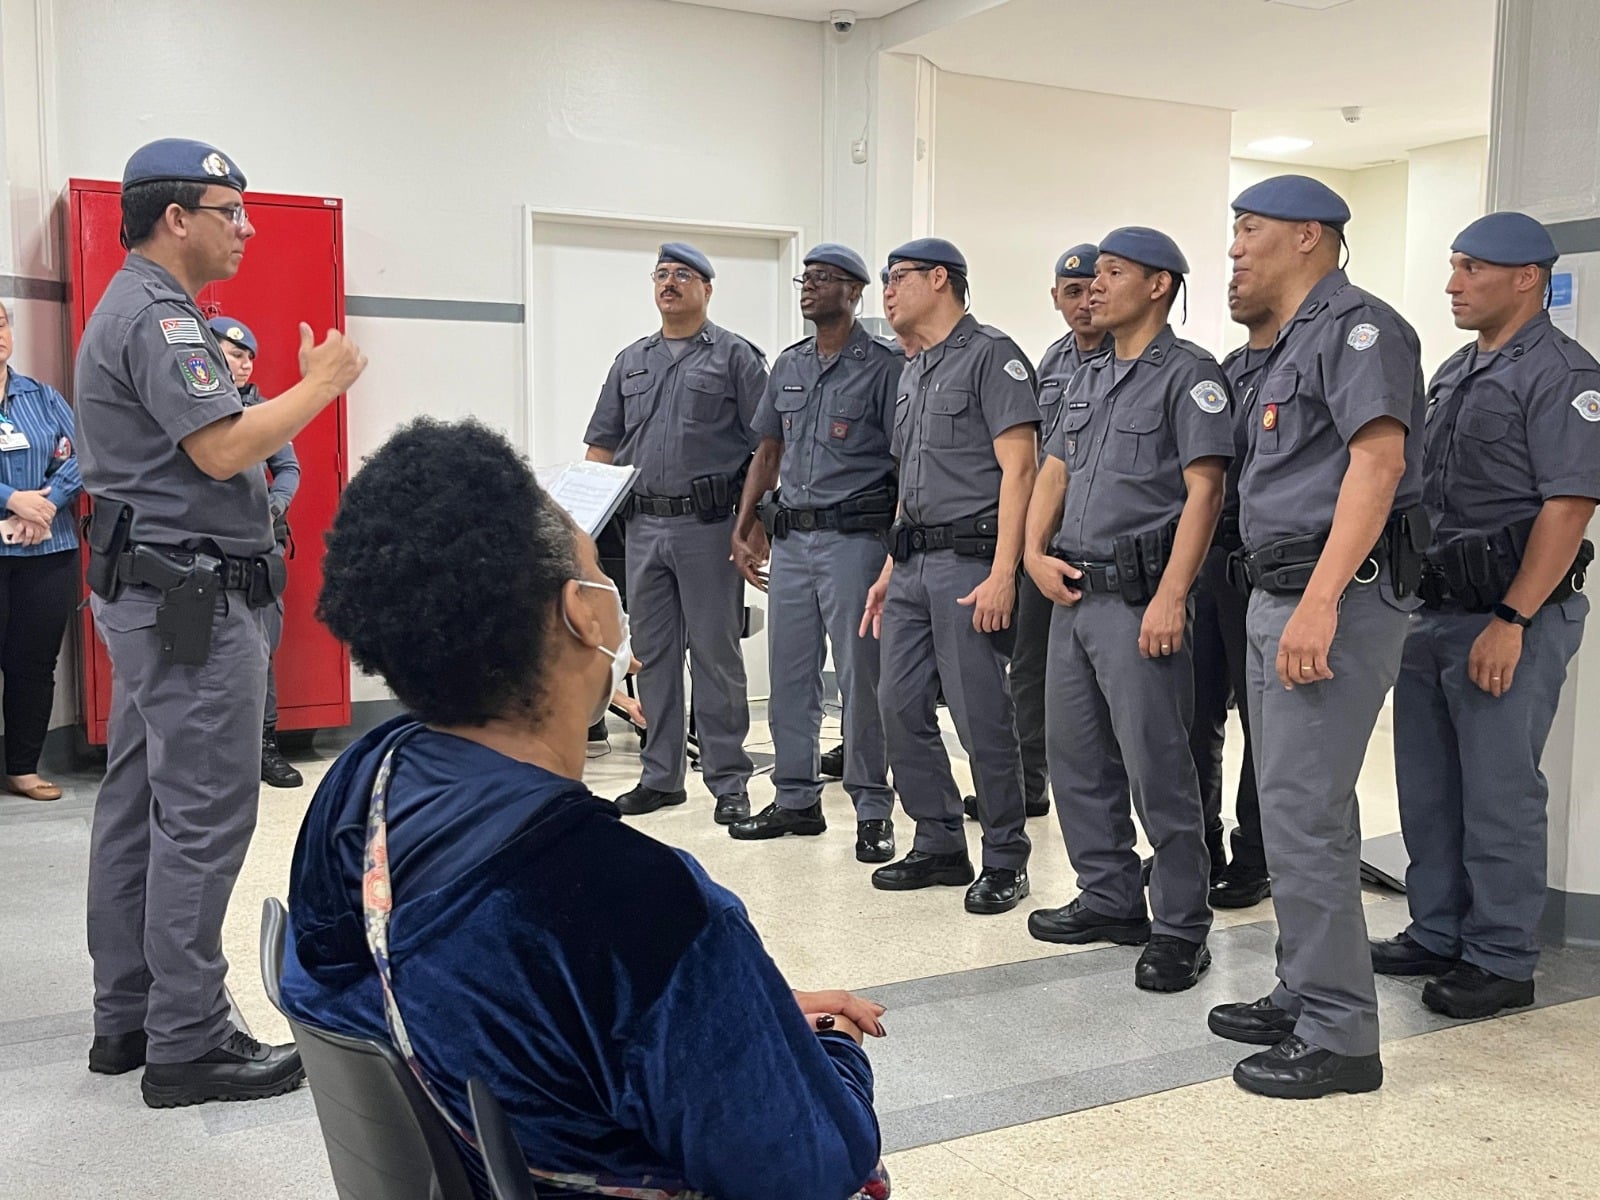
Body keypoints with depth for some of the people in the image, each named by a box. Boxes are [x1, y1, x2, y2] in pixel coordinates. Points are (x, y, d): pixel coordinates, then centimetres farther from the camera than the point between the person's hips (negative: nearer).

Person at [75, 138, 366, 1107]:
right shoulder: (159, 317, -14)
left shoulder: (136, 311, 19)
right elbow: (223, 452, -23)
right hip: (192, 597, -11)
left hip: (148, 592, 11)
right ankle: (188, 1044, 0)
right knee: (205, 816, -7)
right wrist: (322, 384, -12)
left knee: (138, 807, 13)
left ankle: (127, 1019, 22)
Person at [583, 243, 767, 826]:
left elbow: (766, 446, -3)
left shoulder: (735, 356, 1)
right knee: (653, 655, 10)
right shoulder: (631, 361, 16)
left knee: (715, 656, -1)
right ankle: (661, 776, 20)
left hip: (709, 525, -5)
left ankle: (728, 781, 7)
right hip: (643, 525, 5)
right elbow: (602, 444, 18)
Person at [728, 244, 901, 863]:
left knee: (860, 678, -3)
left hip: (854, 537, -7)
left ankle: (873, 811, 7)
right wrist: (743, 527, 13)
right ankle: (796, 799, 22)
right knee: (789, 675, 11)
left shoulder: (883, 367, -5)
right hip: (790, 537, 7)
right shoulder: (788, 365, 15)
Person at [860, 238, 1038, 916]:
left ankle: (1005, 860, 9)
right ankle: (939, 847, 19)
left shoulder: (991, 356, -5)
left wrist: (1002, 574, -20)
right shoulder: (911, 374, 21)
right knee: (901, 706, 7)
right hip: (913, 565, 9)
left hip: (969, 562, -9)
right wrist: (890, 571, 19)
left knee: (981, 716, -5)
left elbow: (1017, 467, -13)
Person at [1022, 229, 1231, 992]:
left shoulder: (1187, 373, -6)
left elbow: (1203, 490, -14)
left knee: (1158, 766, -5)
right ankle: (1110, 900, 26)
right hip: (1071, 593, 9)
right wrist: (1036, 554, 3)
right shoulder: (1089, 380, 19)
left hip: (1137, 598, -8)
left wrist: (1170, 598, -21)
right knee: (1076, 757, 13)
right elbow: (1053, 474, 21)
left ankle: (1181, 929, 6)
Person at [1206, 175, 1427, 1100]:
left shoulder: (1356, 325, -9)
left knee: (1304, 813, -10)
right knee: (1298, 807, 15)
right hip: (1280, 599, 10)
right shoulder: (1295, 341, 22)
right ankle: (1305, 997, 26)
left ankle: (1339, 1035, -1)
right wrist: (1285, 602, 16)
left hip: (1335, 600, -10)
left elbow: (1378, 457, -23)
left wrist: (1320, 601, -30)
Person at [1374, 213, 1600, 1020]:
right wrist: (1410, 598, 15)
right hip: (1432, 611, 8)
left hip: (1511, 618, -8)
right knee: (1427, 789, 14)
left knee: (1499, 799, 0)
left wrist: (1511, 621, -22)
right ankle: (1437, 935, 27)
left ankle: (1501, 962, 13)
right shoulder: (1453, 374, 16)